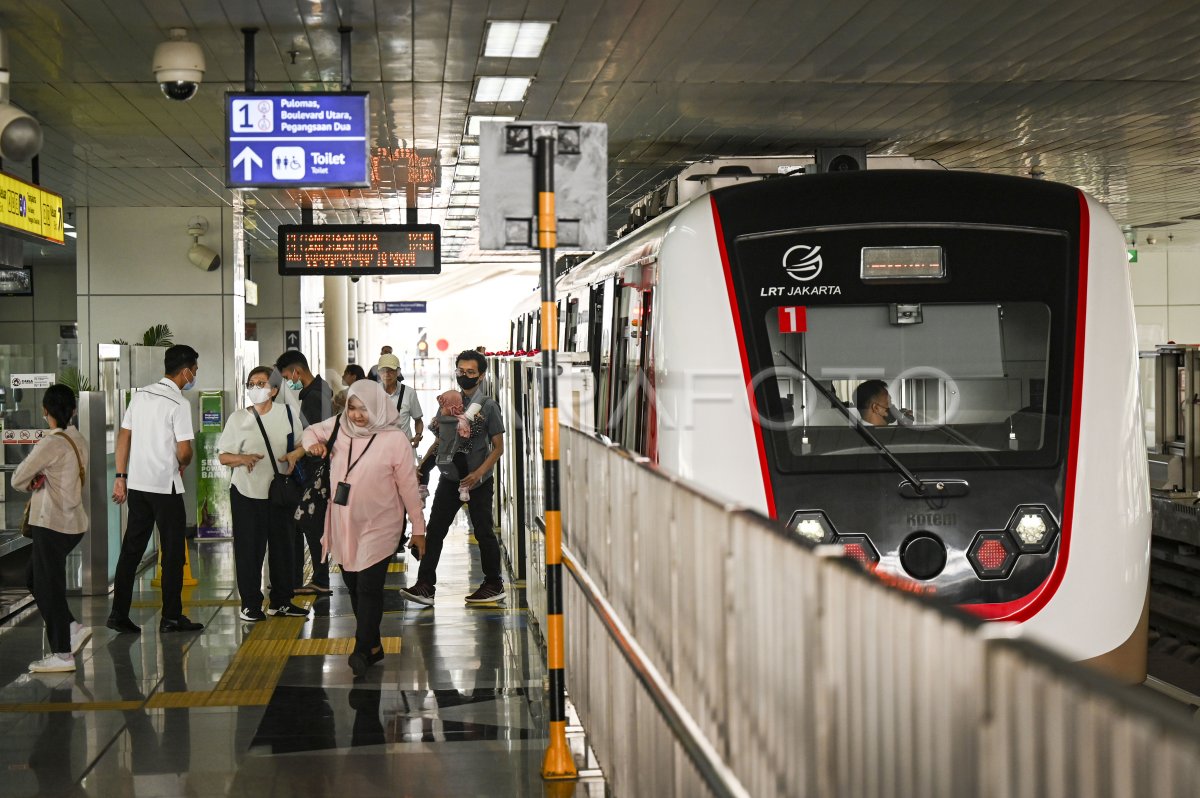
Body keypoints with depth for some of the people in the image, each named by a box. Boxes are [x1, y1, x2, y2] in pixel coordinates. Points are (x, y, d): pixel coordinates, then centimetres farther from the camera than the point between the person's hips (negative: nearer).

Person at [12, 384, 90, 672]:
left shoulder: (51, 444, -18)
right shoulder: (78, 440, 7)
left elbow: (18, 480, -11)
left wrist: (32, 485, 11)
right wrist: (42, 486, 3)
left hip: (52, 524, -8)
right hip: (73, 521, 8)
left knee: (48, 586, 1)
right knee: (36, 580, 19)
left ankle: (62, 654, 7)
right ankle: (73, 629, 15)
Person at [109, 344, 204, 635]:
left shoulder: (140, 395, 7)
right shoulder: (178, 404, -13)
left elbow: (123, 437, 8)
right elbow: (183, 451, -17)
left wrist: (121, 476, 12)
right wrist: (184, 465, 6)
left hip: (137, 484, 6)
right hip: (166, 486, -6)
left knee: (131, 549, 11)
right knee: (172, 551, 4)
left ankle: (119, 613, 10)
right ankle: (171, 617, 8)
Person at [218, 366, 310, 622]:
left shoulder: (286, 414, 2)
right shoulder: (238, 418, -2)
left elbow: (302, 444, 12)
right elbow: (223, 456, 1)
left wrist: (295, 454, -11)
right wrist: (242, 459, -20)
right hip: (246, 494, -2)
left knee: (282, 546, 9)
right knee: (249, 549, 0)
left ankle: (281, 601, 22)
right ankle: (250, 603, 11)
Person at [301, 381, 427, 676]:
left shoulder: (395, 440, -13)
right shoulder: (338, 427, 0)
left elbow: (408, 487, -7)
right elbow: (312, 430, 22)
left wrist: (418, 528, -3)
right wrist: (313, 443, -3)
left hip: (377, 529, -5)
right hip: (343, 527, 5)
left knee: (368, 589, -8)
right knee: (354, 587, 12)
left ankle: (363, 650, 4)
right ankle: (373, 645, 26)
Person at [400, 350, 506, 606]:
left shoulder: (488, 406, -5)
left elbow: (498, 447, -5)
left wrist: (478, 474, -17)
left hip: (478, 481, -4)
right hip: (450, 477, 4)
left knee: (483, 532, 5)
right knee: (434, 530, -2)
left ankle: (494, 585, 19)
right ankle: (425, 586, -1)